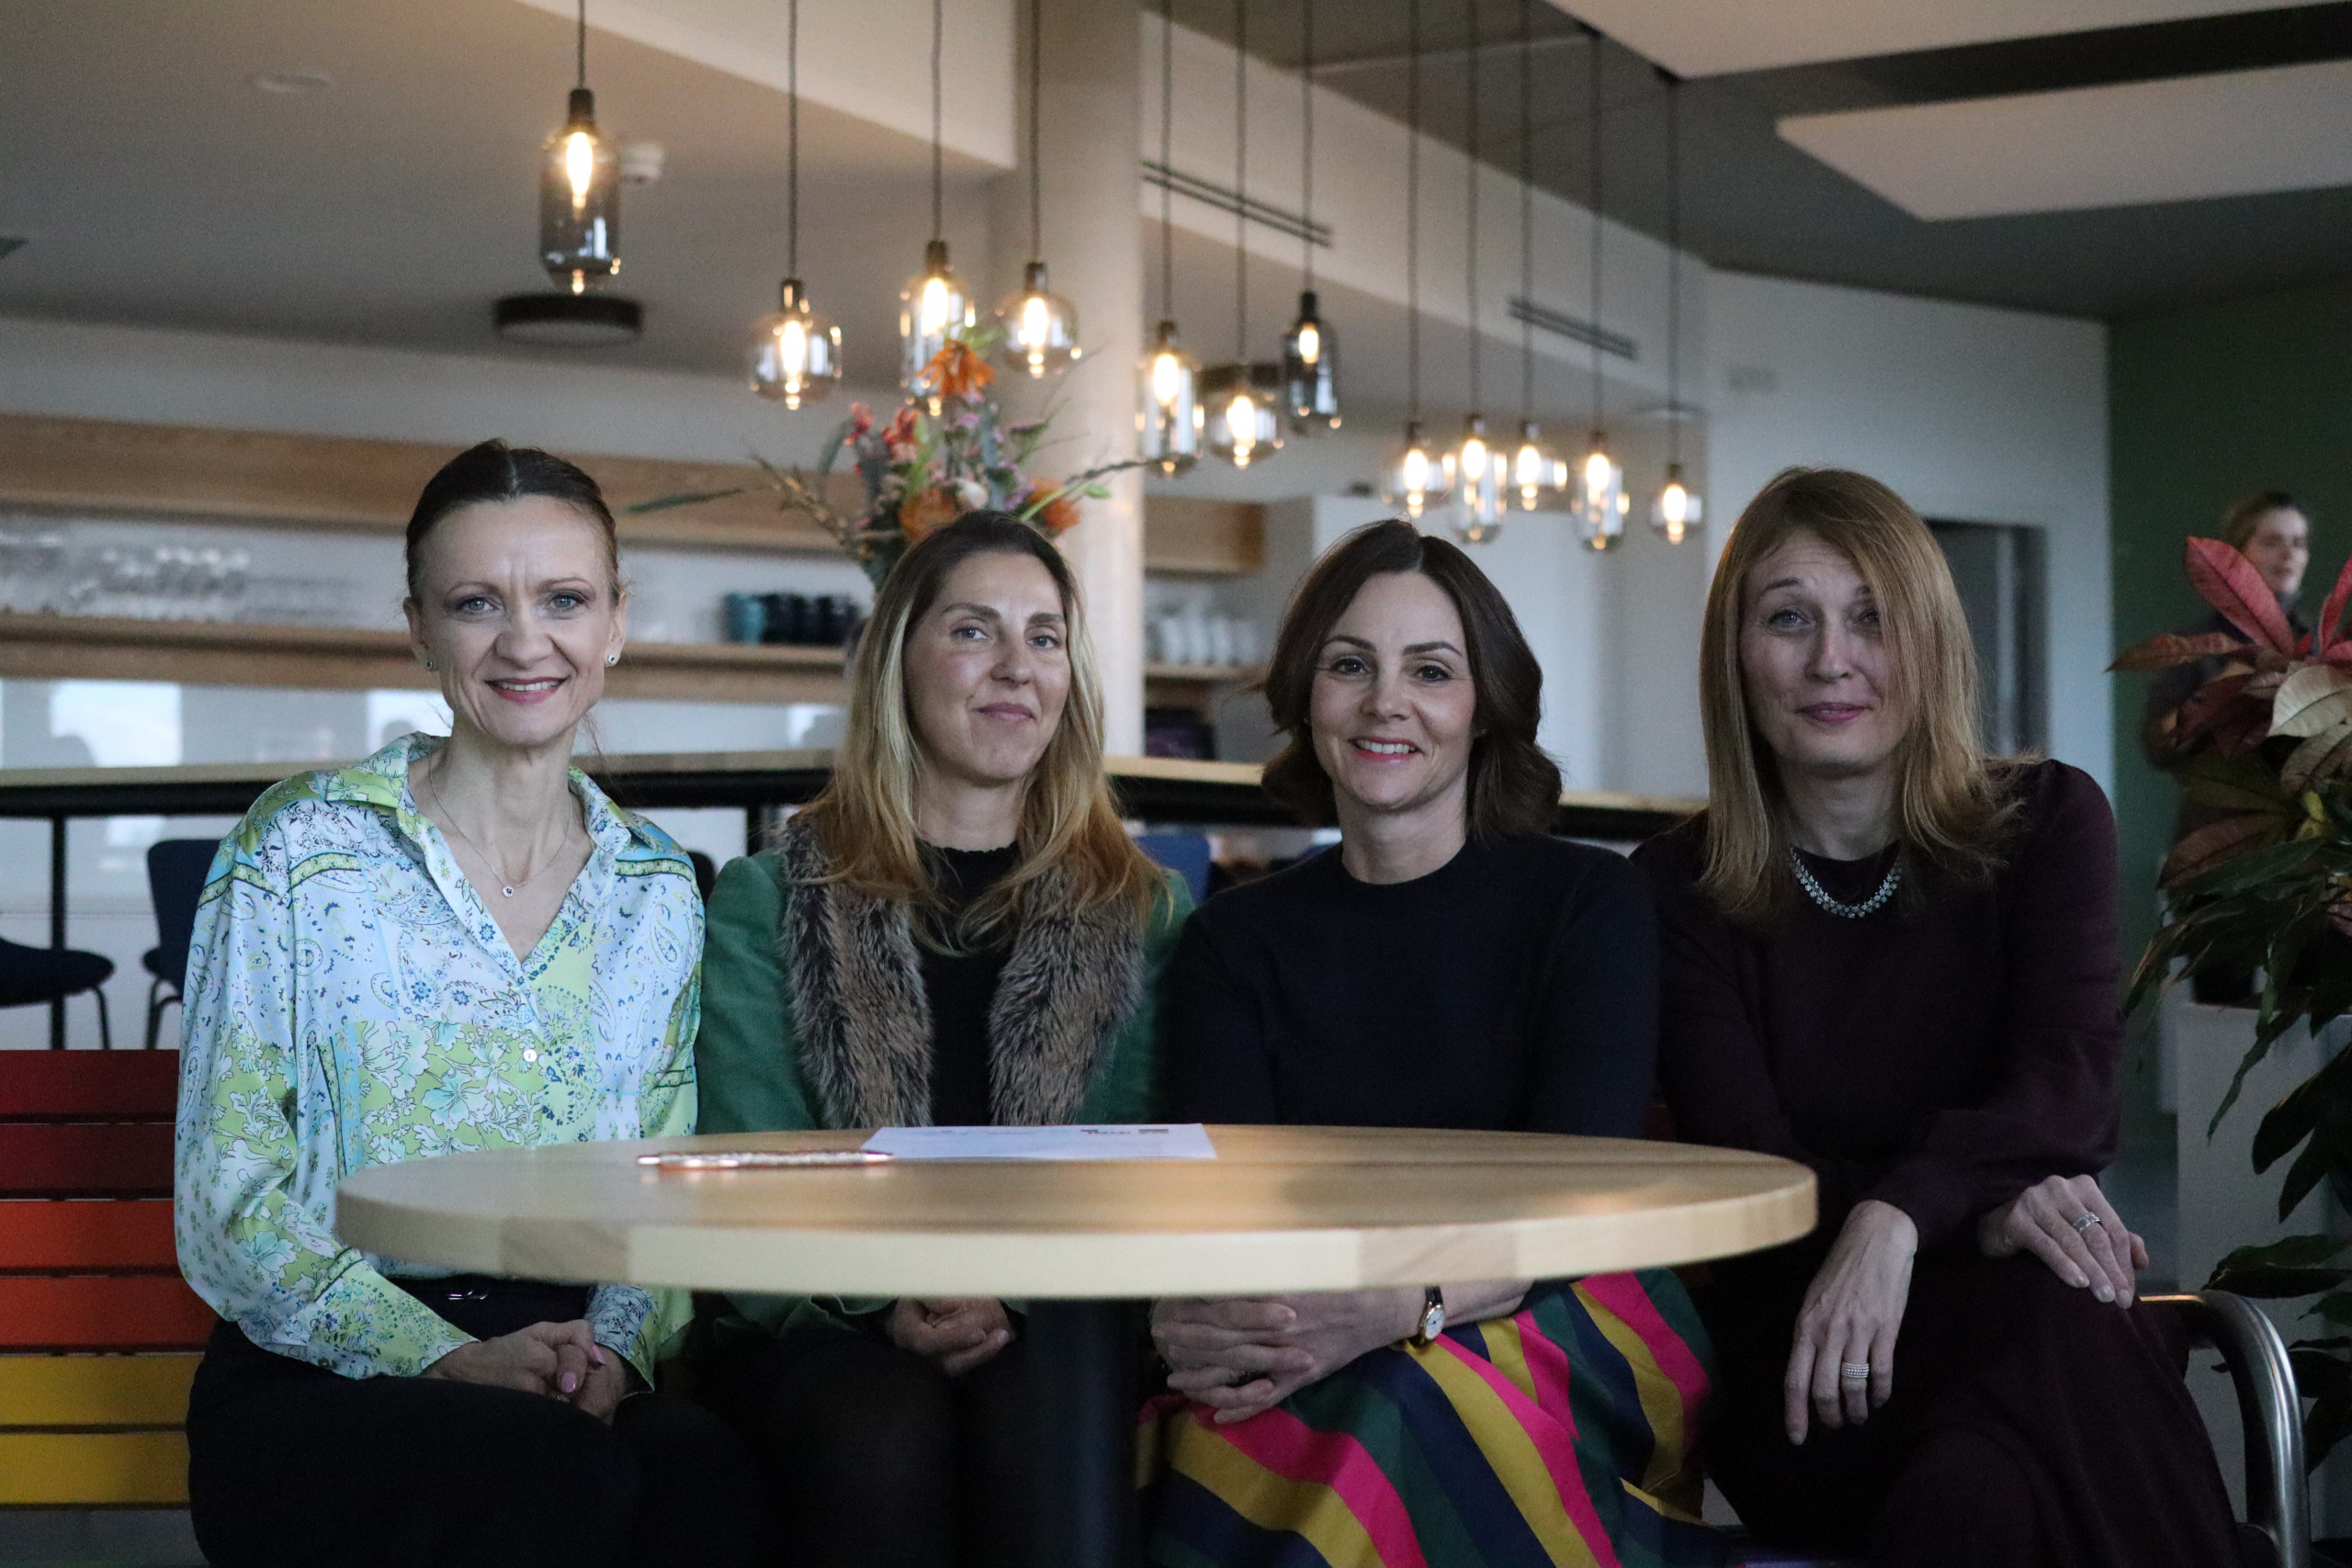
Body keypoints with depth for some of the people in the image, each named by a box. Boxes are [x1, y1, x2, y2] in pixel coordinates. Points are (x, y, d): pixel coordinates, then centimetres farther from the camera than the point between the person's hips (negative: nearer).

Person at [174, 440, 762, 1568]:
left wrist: (617, 1345, -8)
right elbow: (228, 1204, -5)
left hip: (581, 1387, 3)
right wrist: (451, 1360, -17)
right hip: (321, 1385, -3)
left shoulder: (657, 890, 12)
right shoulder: (299, 854, 0)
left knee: (707, 1472, -31)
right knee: (565, 1474, -34)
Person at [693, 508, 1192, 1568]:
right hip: (820, 1330, 0)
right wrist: (882, 1303, -17)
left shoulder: (1142, 914, 16)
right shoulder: (769, 901, 12)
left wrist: (1022, 1300, -15)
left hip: (1051, 1330, 1)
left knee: (1040, 1426, -34)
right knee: (889, 1430, -35)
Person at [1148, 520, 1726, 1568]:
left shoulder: (1589, 901, 4)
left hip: (1563, 1331, -2)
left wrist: (1408, 1304, -34)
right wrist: (1198, 1317, -30)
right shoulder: (1234, 942, 13)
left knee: (1412, 1394, -37)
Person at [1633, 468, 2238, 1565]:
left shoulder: (2051, 821, 8)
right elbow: (1746, 1165, -5)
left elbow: (2070, 1082, -8)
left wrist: (1898, 1215, -28)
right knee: (2047, 1312, -33)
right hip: (1793, 1361, -1)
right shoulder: (1679, 891, 5)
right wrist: (1979, 1205, -24)